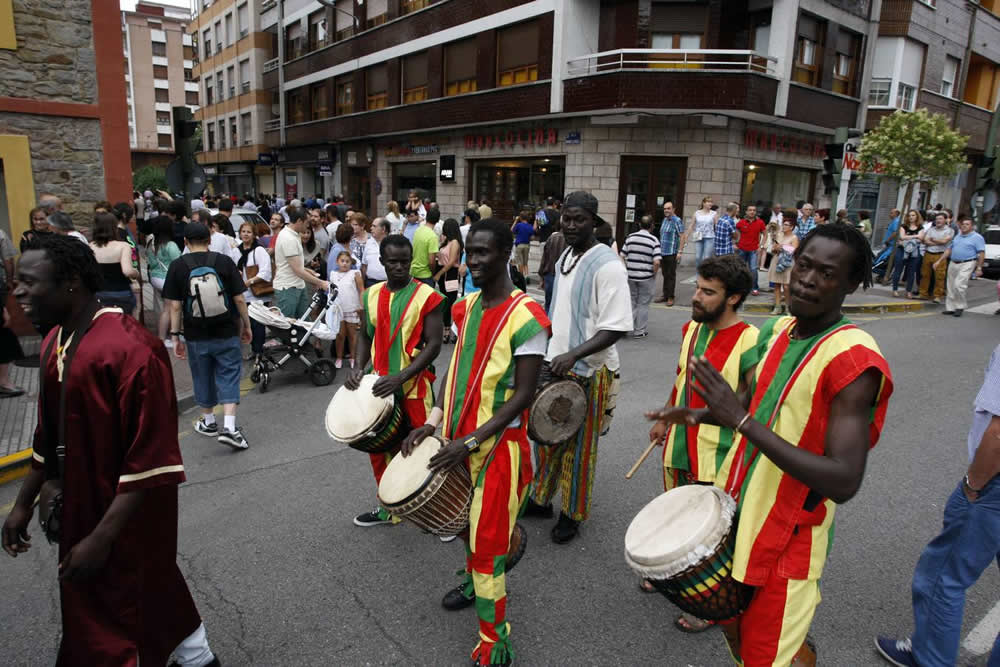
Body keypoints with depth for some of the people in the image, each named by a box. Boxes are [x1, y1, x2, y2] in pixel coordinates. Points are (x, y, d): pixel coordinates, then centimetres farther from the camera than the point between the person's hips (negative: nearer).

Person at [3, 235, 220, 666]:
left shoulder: (130, 349, -25)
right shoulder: (55, 342, 4)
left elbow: (151, 462, -25)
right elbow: (50, 436, 16)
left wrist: (102, 539, -22)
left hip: (128, 523, -8)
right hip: (79, 510, 8)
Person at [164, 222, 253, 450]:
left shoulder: (178, 266, -5)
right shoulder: (224, 262, -5)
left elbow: (175, 305, -6)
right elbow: (239, 298, -5)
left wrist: (175, 336, 1)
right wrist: (246, 325, 7)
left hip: (196, 336, 1)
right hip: (226, 333, -1)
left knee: (203, 378, 17)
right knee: (228, 376, 4)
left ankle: (208, 422, 33)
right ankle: (229, 427, -7)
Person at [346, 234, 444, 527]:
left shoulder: (427, 296, -11)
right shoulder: (371, 295, 6)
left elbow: (433, 344, -15)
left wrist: (400, 377, -25)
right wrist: (359, 367, -3)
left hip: (414, 387, -6)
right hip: (379, 385, 6)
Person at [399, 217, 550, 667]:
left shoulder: (526, 318, -18)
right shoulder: (466, 308, 4)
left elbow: (523, 395, -19)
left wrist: (472, 441, -23)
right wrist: (434, 421, 0)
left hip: (499, 443, -7)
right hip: (458, 437, 7)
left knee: (488, 539, 0)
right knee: (468, 520, 23)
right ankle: (475, 579, 52)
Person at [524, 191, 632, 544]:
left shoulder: (607, 265, -18)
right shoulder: (564, 258, 8)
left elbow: (616, 327, -23)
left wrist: (573, 355, -31)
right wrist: (552, 352, 16)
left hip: (588, 371, -7)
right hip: (556, 364, 8)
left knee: (578, 446, 8)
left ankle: (573, 514, 26)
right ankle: (541, 498, 37)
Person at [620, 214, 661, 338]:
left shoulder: (630, 237, 0)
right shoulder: (654, 240, -10)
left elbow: (622, 256, -1)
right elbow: (656, 262, -17)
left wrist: (627, 270, 11)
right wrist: (654, 274, -1)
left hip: (630, 276, 3)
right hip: (646, 277, -3)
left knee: (631, 301, 17)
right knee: (643, 304, 9)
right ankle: (640, 331, 16)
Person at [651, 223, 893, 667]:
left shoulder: (854, 360, -23)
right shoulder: (776, 331, 1)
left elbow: (845, 482, -29)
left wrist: (740, 420, -32)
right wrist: (701, 414, -4)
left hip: (787, 535, -7)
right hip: (736, 509, 7)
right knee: (733, 626, 26)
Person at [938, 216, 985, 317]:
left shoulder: (977, 237, -2)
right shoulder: (957, 236, 18)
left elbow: (982, 254, -7)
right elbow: (949, 249, 21)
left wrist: (979, 268, -14)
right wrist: (939, 261, 14)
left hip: (967, 264, -7)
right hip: (953, 264, 7)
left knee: (959, 285, -18)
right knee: (951, 288, 7)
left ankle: (960, 307, -4)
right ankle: (950, 308, 15)